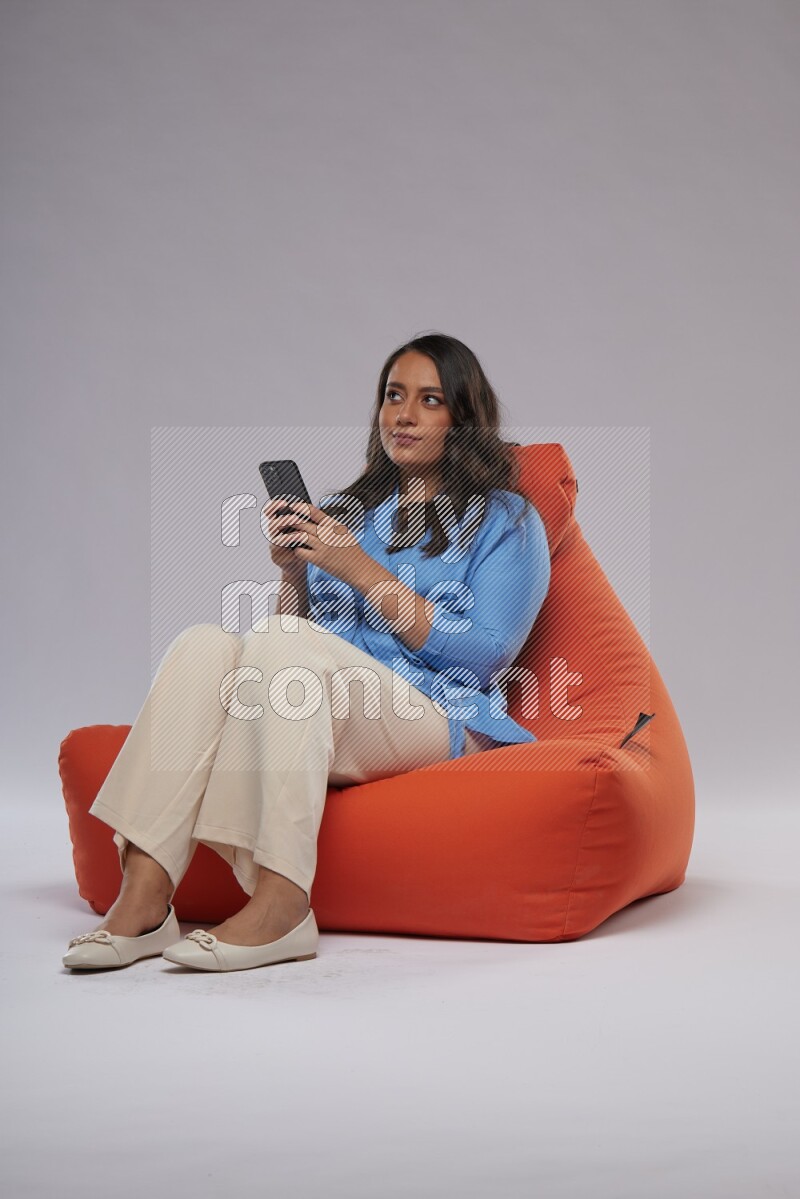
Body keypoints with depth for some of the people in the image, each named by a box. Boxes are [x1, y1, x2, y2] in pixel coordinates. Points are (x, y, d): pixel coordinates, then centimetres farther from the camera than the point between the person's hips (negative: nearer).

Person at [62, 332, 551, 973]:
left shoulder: (506, 520, 10)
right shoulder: (346, 511, 26)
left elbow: (484, 656, -4)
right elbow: (302, 626, 22)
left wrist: (361, 570, -8)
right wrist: (294, 571, 1)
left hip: (440, 723, -5)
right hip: (331, 721, 5)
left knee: (280, 639, -30)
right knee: (205, 643, -24)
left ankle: (280, 905, -39)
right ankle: (143, 900, -35)